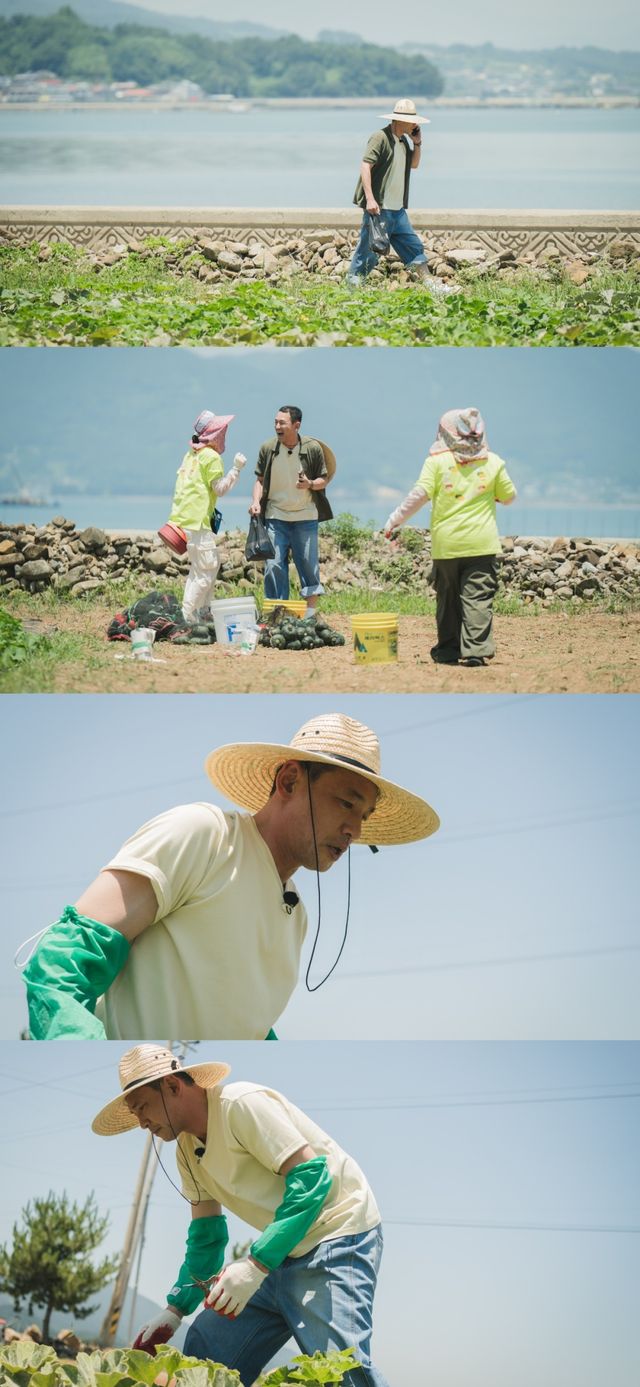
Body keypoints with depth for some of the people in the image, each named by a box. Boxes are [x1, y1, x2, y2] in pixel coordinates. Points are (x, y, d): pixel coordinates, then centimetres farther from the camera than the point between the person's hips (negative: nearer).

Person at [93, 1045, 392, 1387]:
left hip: (337, 1234, -9)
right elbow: (205, 1237, 19)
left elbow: (311, 1177, -24)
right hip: (282, 1253, 9)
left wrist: (256, 1265, -28)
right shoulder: (187, 1149, 11)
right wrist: (175, 1309, 8)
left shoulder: (242, 1104, -17)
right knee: (203, 1350, 6)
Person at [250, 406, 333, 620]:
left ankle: (311, 612, 11)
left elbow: (324, 480, 1)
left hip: (305, 516, -1)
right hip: (275, 516, 1)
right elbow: (260, 480, 8)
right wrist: (256, 501, -8)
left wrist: (310, 484, -20)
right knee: (273, 565, -3)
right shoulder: (268, 448, -1)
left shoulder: (312, 448, -6)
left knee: (308, 563, 1)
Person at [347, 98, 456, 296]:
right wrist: (370, 199, -24)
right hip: (378, 207, -8)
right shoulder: (381, 137, -12)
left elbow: (414, 164, 28)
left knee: (413, 246, 7)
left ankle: (432, 285, 8)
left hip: (398, 209, 8)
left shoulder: (403, 140, 15)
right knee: (369, 249, -3)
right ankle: (352, 284, 7)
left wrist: (417, 143, 10)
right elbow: (365, 166, -18)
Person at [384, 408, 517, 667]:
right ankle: (476, 650, -14)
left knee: (447, 597, 12)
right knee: (478, 597, -3)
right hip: (482, 543, 0)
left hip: (446, 542, 0)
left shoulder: (437, 460, 0)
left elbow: (420, 495, -8)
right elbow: (508, 497, 12)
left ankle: (448, 650, 16)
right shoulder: (493, 462, 4)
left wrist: (394, 520, 1)